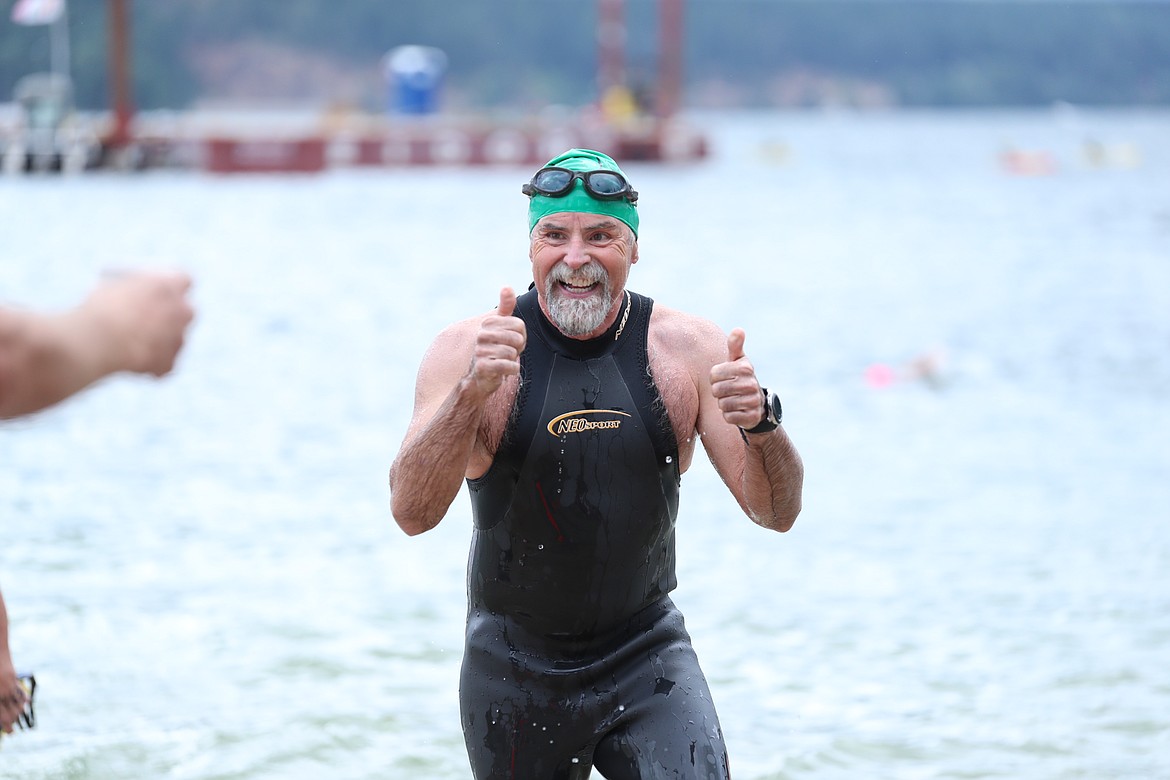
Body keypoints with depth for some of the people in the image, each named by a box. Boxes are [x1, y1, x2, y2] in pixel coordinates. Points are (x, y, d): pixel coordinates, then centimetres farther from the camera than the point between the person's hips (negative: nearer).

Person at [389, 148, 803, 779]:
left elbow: (776, 513, -6)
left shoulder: (688, 348, -5)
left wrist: (761, 425, -26)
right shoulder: (469, 350, -9)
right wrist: (471, 392, -33)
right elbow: (412, 513, -19)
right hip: (514, 671, 0)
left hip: (647, 655, 0)